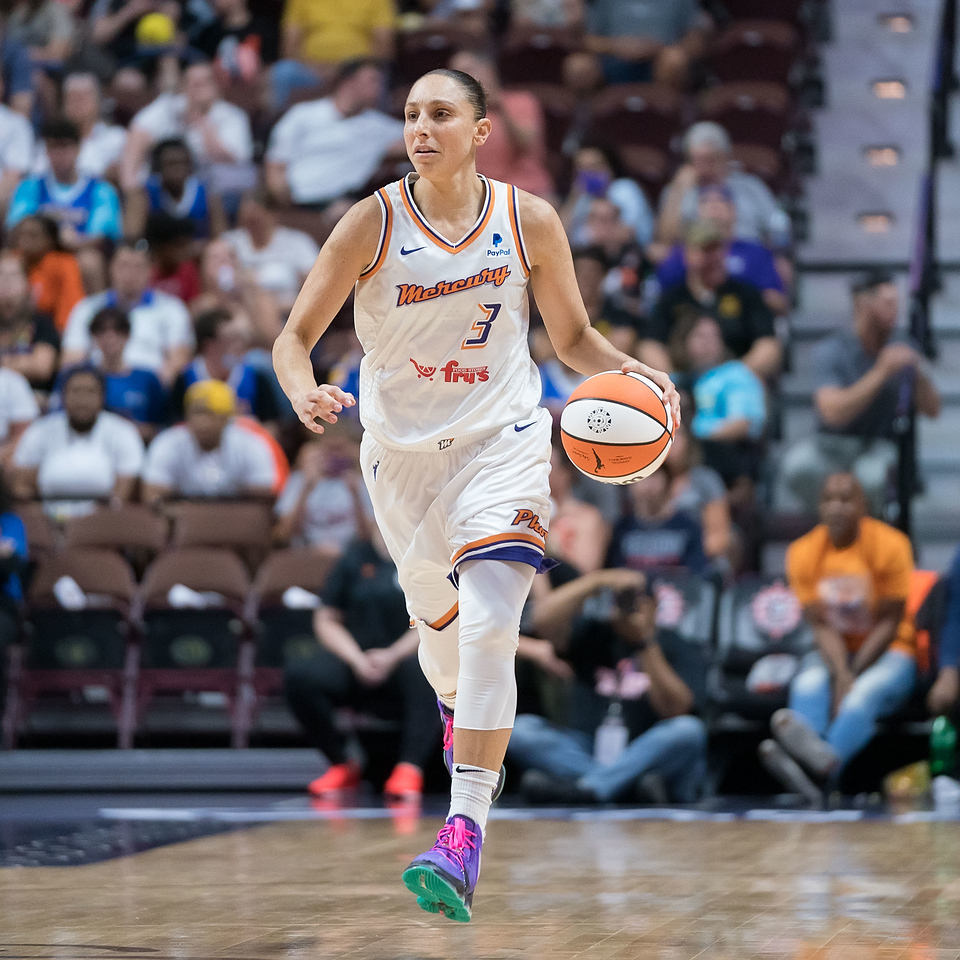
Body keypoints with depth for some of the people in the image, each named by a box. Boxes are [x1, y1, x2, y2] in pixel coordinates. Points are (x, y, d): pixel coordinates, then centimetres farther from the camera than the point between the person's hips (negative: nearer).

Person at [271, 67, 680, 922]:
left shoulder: (529, 221, -8)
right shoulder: (374, 223, -11)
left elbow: (573, 338, 6)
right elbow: (295, 338, -9)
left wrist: (629, 370, -14)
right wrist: (305, 394, -30)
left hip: (503, 439, -2)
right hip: (402, 450, 2)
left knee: (490, 625, -21)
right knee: (439, 618, 19)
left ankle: (464, 835, -24)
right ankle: (459, 708, 58)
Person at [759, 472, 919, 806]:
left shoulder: (889, 545, -11)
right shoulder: (804, 552, -3)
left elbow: (889, 623, -11)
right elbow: (822, 625, -9)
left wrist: (852, 678, -20)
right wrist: (841, 675, -27)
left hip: (887, 652, -3)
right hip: (835, 653, 3)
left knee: (862, 696, -35)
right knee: (807, 686, -32)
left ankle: (822, 767, -62)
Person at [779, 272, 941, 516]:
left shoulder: (902, 344, 1)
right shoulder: (830, 351, -12)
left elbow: (932, 410, 1)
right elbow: (834, 413, -28)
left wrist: (918, 373, -19)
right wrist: (881, 372, -31)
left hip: (880, 444, 1)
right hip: (833, 443, -1)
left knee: (872, 475, -37)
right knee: (798, 466, -35)